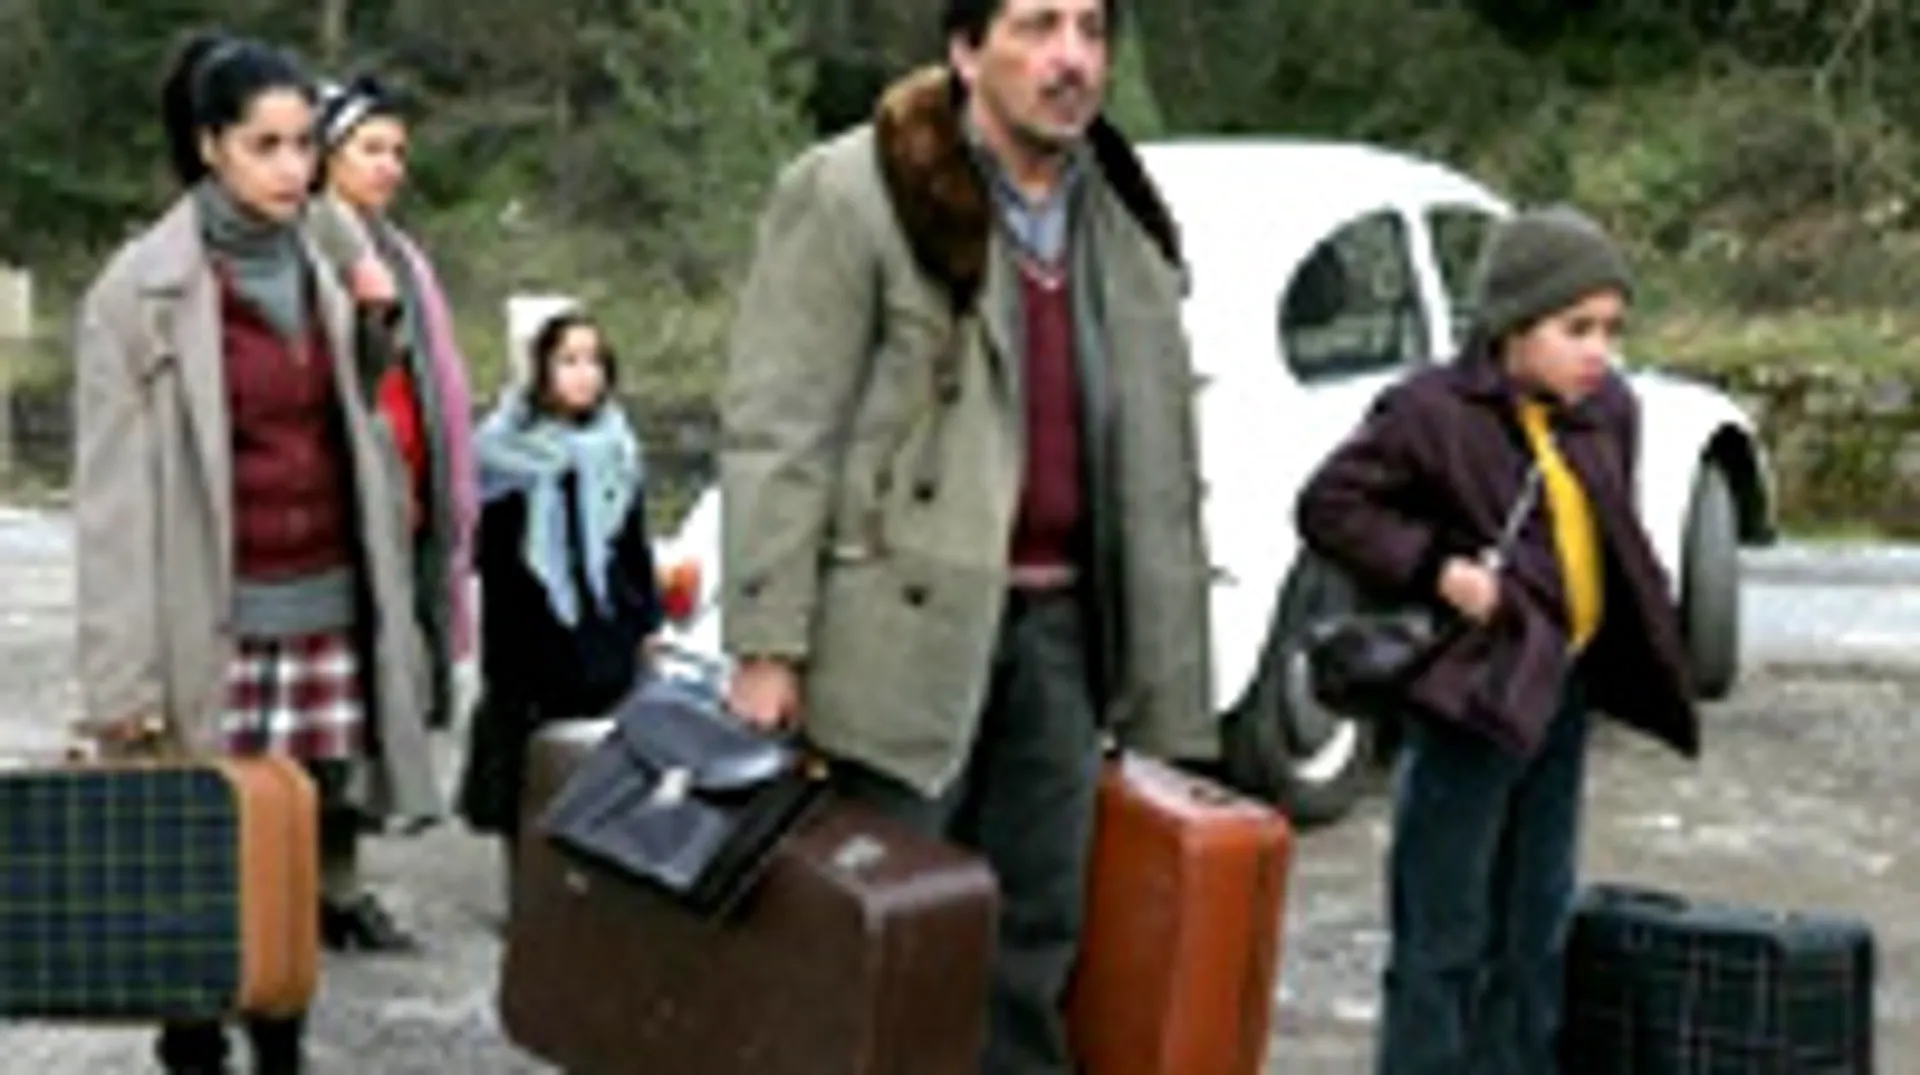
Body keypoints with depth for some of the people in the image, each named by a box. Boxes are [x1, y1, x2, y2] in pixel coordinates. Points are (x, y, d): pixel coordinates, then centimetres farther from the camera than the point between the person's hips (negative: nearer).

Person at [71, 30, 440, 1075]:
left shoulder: (318, 274, 11)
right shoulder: (141, 286, -5)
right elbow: (112, 492, -7)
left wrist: (386, 608, 15)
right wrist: (123, 673, -11)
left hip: (326, 607, 5)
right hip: (215, 620, -4)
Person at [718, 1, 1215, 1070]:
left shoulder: (1125, 223, 14)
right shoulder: (850, 195, -5)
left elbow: (1161, 464, 16)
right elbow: (776, 431, -9)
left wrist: (1169, 686, 14)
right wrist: (767, 643, -16)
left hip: (1059, 626, 6)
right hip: (906, 627, -5)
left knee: (1035, 939, 11)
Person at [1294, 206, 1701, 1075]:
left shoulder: (1607, 412, 6)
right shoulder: (1432, 412, -15)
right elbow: (1329, 505, -10)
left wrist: (1644, 655, 11)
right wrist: (1436, 568, -17)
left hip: (1563, 691, 7)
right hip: (1473, 691, -7)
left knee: (1536, 928, 17)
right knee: (1445, 937, 0)